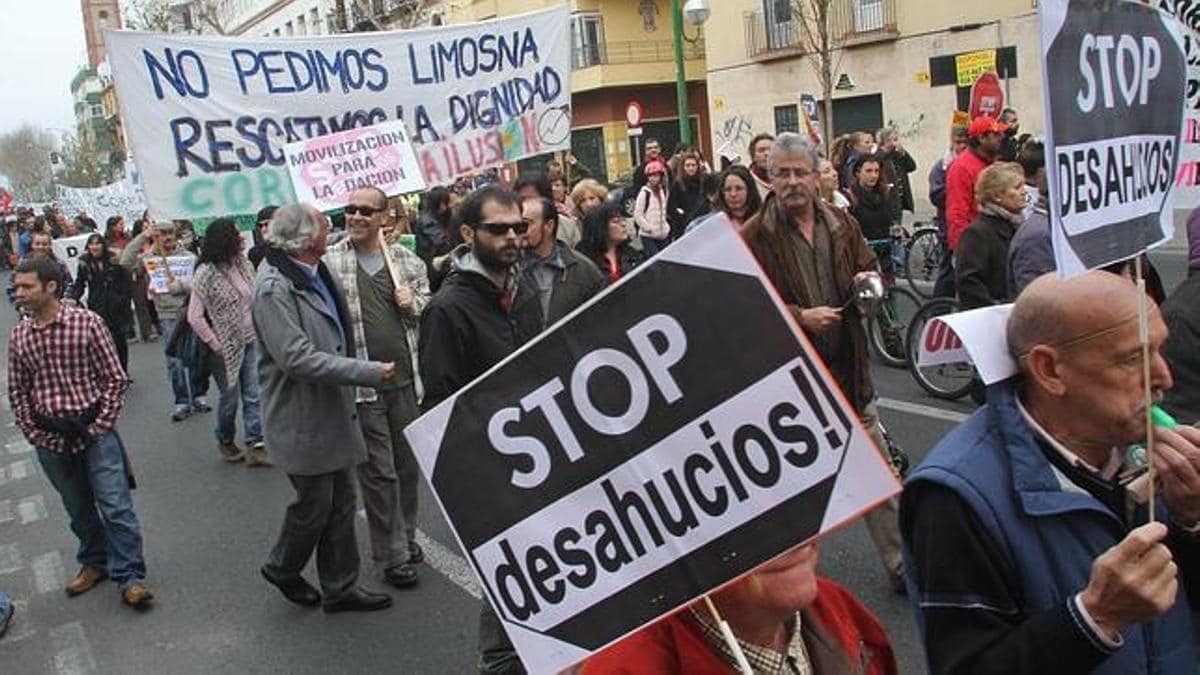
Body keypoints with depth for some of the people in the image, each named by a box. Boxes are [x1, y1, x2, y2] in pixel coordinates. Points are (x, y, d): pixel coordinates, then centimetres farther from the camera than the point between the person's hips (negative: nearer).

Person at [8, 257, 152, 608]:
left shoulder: (87, 322, -9)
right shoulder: (19, 335, 2)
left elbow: (115, 378, -5)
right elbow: (17, 391, 10)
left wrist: (100, 427, -9)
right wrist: (34, 435, 2)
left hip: (93, 430, -3)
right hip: (51, 439, 4)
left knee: (116, 506, -4)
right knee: (79, 509, 16)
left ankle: (130, 577, 4)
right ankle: (94, 563, 34)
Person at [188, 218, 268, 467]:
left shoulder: (244, 264, 3)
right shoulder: (206, 273, -13)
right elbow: (194, 317, -14)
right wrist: (216, 346, -12)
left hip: (251, 342, 5)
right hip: (227, 347, -5)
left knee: (254, 395, 0)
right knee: (230, 397, 9)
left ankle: (255, 446, 2)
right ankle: (226, 441, 32)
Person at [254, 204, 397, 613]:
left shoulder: (316, 275, 9)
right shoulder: (274, 289, -19)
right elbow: (298, 359, -26)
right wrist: (370, 372, -23)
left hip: (334, 410, 9)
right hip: (303, 418, -8)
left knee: (341, 502, 13)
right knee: (314, 504, 5)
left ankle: (340, 587, 25)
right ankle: (282, 568, 31)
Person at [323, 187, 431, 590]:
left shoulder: (406, 259, 7)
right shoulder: (330, 263, -3)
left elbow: (432, 308, 17)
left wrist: (414, 304, -5)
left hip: (406, 379, 4)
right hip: (360, 386, -4)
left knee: (408, 465, 16)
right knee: (377, 473, 2)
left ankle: (406, 538, 34)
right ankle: (391, 555, 14)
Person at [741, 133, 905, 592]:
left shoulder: (841, 225, 7)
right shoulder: (754, 237, -9)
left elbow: (868, 270, 21)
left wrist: (868, 281, -2)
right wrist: (799, 317, -23)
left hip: (848, 369, 4)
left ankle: (901, 565, 22)